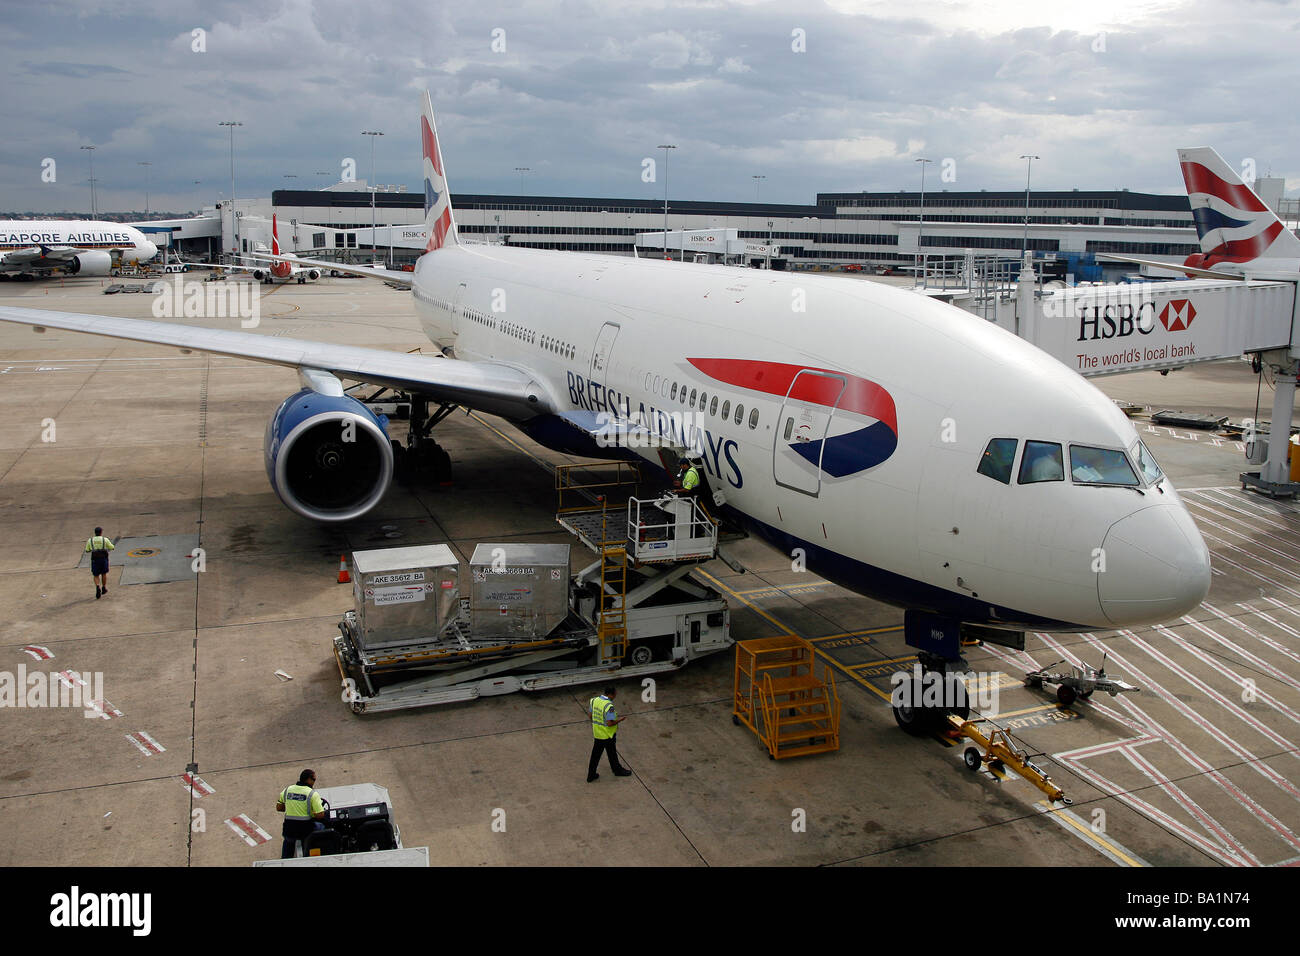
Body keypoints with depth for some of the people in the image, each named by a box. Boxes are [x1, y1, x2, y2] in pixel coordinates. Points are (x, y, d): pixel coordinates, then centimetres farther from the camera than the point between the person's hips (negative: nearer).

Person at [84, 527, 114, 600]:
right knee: (104, 573, 20)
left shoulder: (90, 540, 5)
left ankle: (98, 587, -17)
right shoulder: (105, 539, 0)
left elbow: (87, 551, 11)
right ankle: (104, 588, 29)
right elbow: (112, 548, 8)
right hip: (104, 558, 0)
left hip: (94, 559, 0)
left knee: (96, 576, 8)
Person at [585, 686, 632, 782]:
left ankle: (591, 775, 24)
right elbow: (610, 723, -26)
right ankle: (618, 770, 37)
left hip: (597, 733, 6)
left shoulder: (594, 700, -6)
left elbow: (590, 715, 5)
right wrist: (620, 720, -11)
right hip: (607, 735, -6)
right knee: (612, 754, 16)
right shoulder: (609, 706, -28)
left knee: (595, 754, 17)